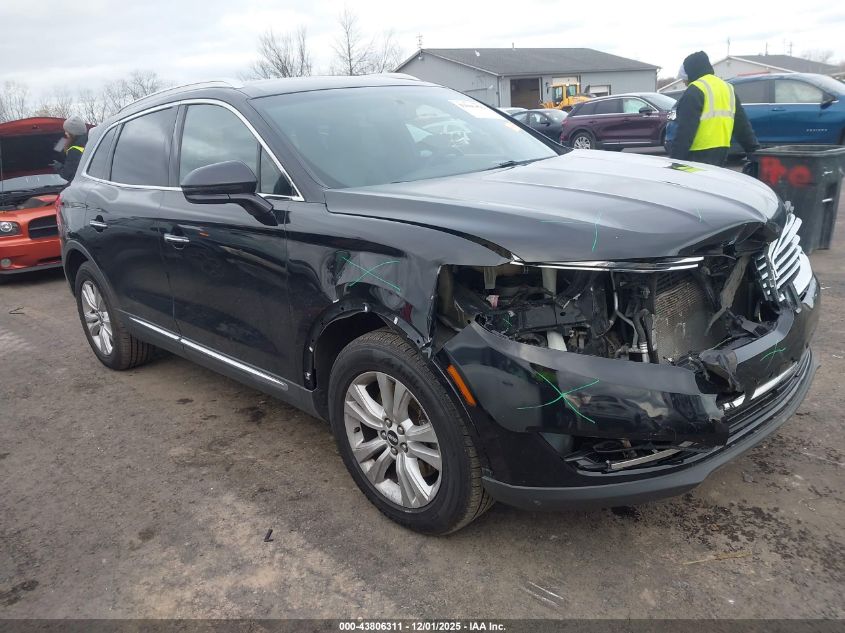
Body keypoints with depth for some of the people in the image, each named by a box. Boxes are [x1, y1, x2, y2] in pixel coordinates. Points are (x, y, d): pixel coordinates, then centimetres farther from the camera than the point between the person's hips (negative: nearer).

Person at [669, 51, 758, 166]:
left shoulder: (695, 91, -9)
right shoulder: (728, 89, 18)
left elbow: (685, 129, -18)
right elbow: (742, 125, 20)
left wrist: (675, 158, -20)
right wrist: (754, 149, 24)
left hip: (699, 154, -9)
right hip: (721, 152, 9)